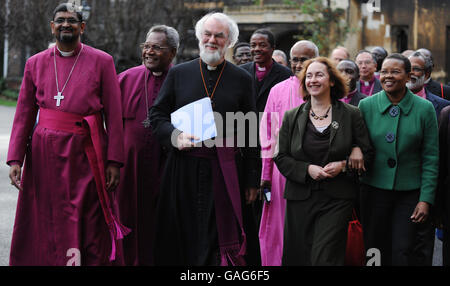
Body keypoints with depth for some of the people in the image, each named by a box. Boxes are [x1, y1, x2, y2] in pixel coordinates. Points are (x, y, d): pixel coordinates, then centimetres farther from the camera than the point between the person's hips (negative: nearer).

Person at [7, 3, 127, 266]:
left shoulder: (102, 62, 2)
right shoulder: (36, 63, 9)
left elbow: (113, 116, -1)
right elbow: (24, 115, 9)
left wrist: (114, 162, -7)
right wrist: (15, 159, 0)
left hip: (85, 154, -2)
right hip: (44, 154, 3)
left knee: (88, 231, 0)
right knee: (42, 230, 7)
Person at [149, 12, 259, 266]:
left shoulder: (242, 79, 8)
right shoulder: (179, 74, 10)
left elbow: (251, 134, 7)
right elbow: (157, 115, 10)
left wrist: (251, 181, 4)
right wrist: (176, 136, -11)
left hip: (225, 173, -1)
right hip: (184, 170, 1)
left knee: (218, 240, -2)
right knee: (181, 239, 4)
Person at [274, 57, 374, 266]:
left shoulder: (351, 115, 5)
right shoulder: (292, 117, 9)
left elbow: (367, 153, 5)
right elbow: (281, 158, 6)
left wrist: (344, 165, -12)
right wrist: (307, 169, -11)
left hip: (337, 199, -2)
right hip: (300, 199, 2)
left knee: (325, 258, -11)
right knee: (298, 257, 4)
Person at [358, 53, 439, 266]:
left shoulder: (425, 109, -2)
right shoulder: (366, 105, 0)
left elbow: (430, 158, -1)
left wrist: (426, 199, -5)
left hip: (409, 192, -1)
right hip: (374, 190, 1)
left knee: (402, 253, -5)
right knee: (375, 251, 7)